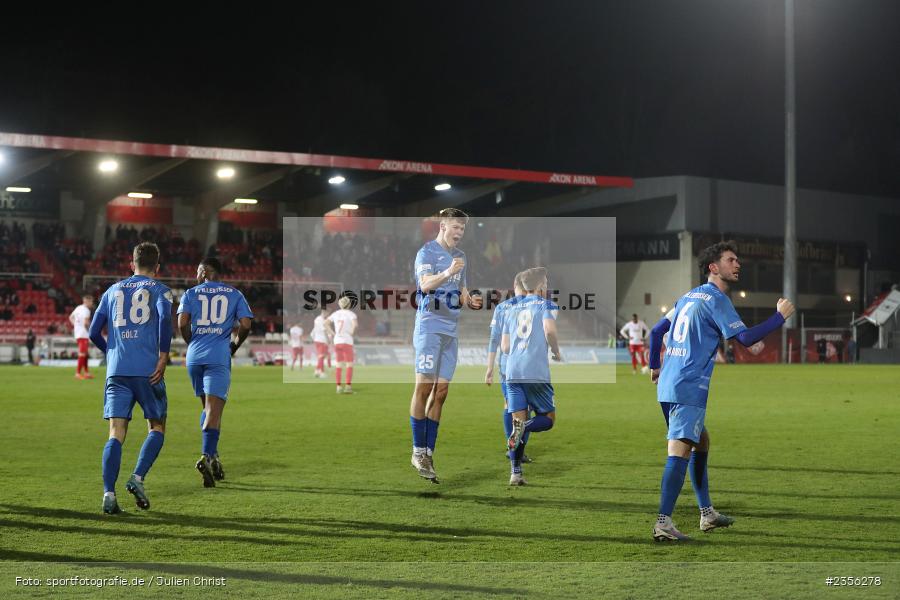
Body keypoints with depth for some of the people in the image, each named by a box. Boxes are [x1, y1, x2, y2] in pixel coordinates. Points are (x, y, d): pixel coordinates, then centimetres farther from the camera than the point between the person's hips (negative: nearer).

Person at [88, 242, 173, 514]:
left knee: (116, 433, -1)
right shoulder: (158, 290, 7)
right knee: (157, 427, 13)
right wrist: (163, 357, -10)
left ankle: (109, 494, -14)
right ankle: (138, 478, -5)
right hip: (147, 370, -3)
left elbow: (94, 333, 16)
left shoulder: (113, 291, 18)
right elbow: (165, 317, -15)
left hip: (116, 370, 3)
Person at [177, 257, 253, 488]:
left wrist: (192, 343, 12)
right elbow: (245, 325, 0)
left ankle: (213, 458, 18)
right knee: (214, 409, -8)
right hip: (219, 356, -2)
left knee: (208, 406, 18)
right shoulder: (234, 294, 10)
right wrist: (236, 345, 17)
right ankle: (206, 456, -27)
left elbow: (182, 323, -4)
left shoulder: (191, 293, 9)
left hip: (194, 355, 2)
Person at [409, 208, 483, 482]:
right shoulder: (427, 252, -6)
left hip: (450, 329, 7)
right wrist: (449, 272, -39)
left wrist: (471, 301, 0)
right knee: (424, 387, -8)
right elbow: (426, 284, -22)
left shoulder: (460, 256, 17)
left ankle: (429, 453, 10)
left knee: (440, 392, 6)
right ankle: (418, 452, -3)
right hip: (429, 326, -7)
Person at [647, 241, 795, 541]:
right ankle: (663, 523, -23)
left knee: (701, 441, 21)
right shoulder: (716, 299, -8)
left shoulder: (689, 296, 18)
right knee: (680, 451, -14)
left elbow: (657, 331, 23)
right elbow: (746, 338, -15)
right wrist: (780, 316, -6)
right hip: (688, 389, -10)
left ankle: (707, 513, 28)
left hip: (667, 385, 10)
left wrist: (654, 367, 31)